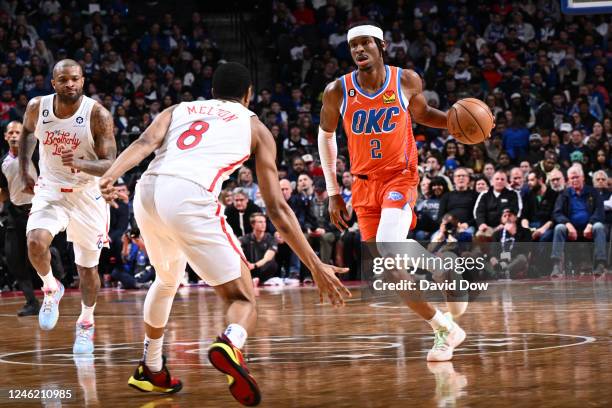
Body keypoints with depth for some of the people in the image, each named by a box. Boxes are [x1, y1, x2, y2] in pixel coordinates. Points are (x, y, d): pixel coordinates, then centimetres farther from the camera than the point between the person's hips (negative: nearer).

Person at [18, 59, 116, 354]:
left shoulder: (98, 115, -20)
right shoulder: (37, 107, -10)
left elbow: (110, 165, -20)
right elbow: (27, 132, 14)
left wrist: (81, 164, -39)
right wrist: (24, 171, 6)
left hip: (87, 194, -1)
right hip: (50, 191, 1)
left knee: (87, 267, 7)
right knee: (36, 242, -26)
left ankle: (86, 323, 32)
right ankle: (51, 290, 4)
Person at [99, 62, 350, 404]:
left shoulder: (179, 110, 31)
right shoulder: (254, 126, 23)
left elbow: (145, 143, 7)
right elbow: (277, 208, 17)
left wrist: (110, 177, -10)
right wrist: (316, 266, 18)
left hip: (148, 193, 5)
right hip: (190, 197, -5)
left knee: (167, 280, 34)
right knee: (243, 298, 5)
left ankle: (151, 372, 43)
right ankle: (231, 345, -29)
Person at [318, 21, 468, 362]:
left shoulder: (407, 80, -7)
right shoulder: (338, 91, -6)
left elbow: (421, 113, 15)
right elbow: (326, 135, 10)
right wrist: (333, 191, 8)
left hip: (400, 177, -3)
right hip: (365, 184, 3)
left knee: (387, 249, -26)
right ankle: (444, 328, 16)